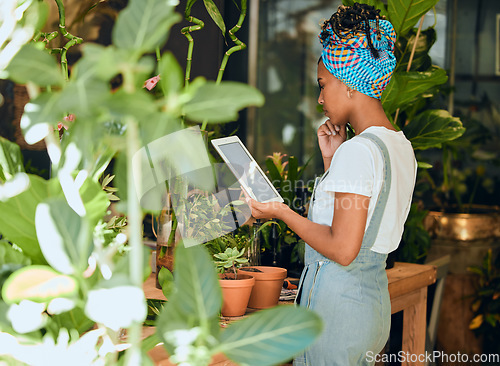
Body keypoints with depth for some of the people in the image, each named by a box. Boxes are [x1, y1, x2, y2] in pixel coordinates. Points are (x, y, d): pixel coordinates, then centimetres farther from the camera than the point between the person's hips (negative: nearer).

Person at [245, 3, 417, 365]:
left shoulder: (359, 150, -18)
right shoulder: (402, 147, 10)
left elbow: (343, 249, -22)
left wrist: (282, 212, -11)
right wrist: (332, 160, 11)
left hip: (336, 305, -9)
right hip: (375, 302, 9)